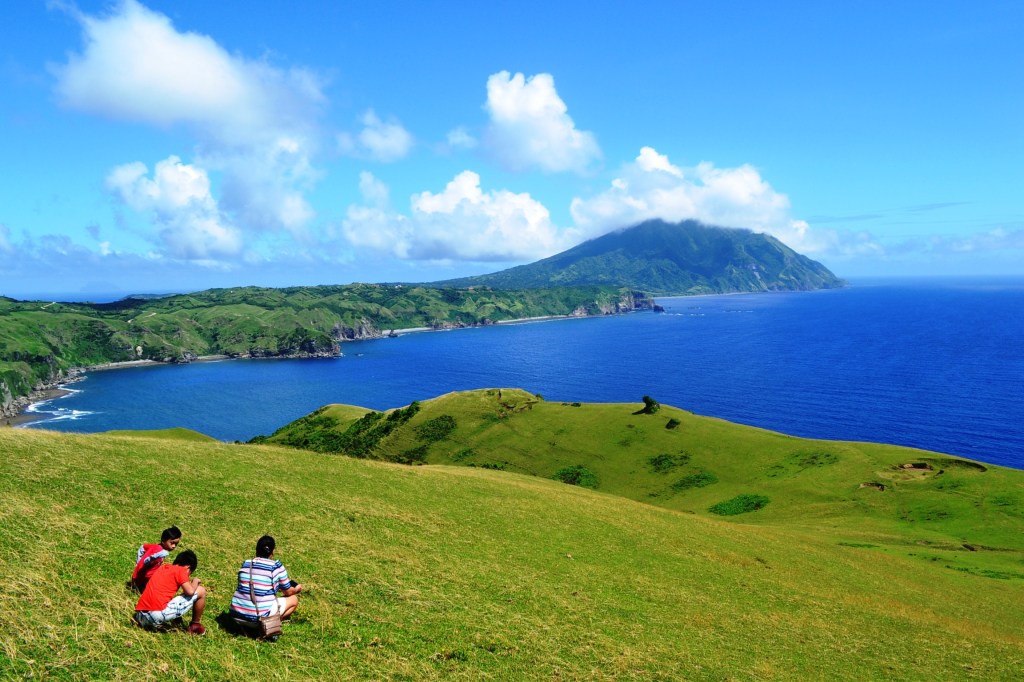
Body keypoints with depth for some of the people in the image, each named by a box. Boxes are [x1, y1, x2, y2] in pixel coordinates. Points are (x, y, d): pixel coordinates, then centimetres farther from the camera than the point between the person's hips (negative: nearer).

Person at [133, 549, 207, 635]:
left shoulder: (163, 567, 22)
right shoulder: (181, 570, 0)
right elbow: (190, 591, -11)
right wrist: (195, 581, 10)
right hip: (159, 614, -8)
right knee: (201, 591, 4)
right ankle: (195, 625, 18)